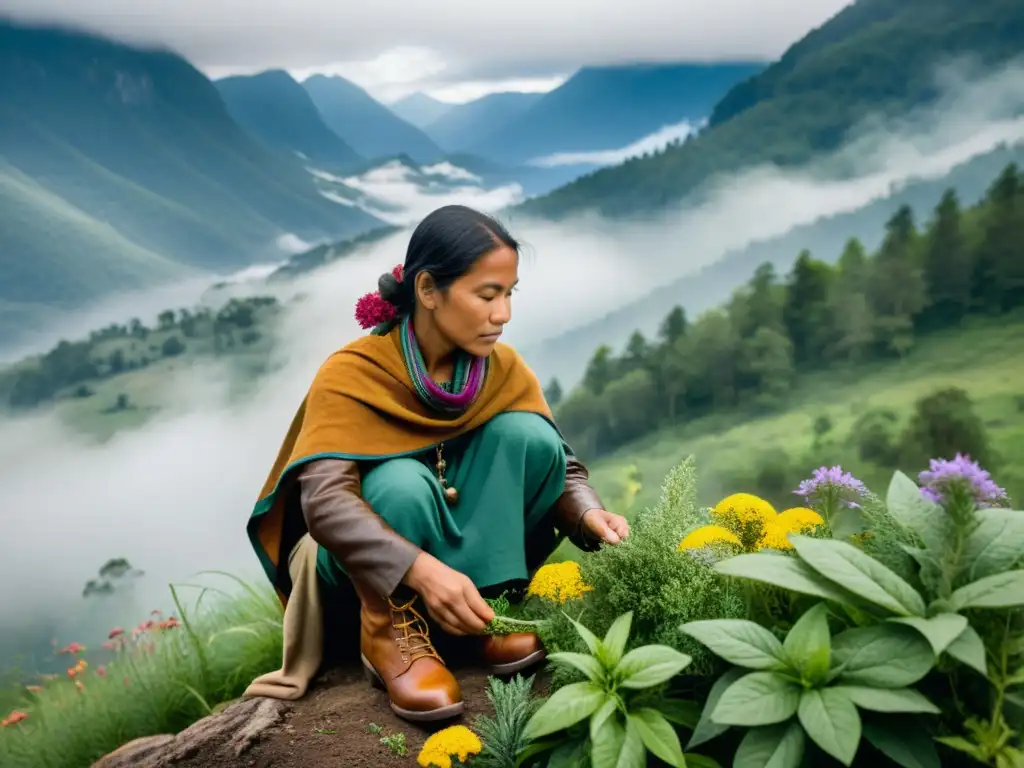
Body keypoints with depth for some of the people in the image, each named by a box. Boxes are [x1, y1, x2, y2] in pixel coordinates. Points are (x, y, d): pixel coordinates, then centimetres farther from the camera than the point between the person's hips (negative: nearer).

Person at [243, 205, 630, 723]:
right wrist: (421, 569, -49)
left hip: (463, 546, 4)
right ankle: (391, 630, -16)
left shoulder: (503, 369, -8)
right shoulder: (351, 375, -22)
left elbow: (557, 459, -8)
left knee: (525, 431, -20)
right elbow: (325, 500, -34)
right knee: (402, 482, -38)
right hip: (365, 558, -4)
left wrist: (588, 514, -32)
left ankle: (489, 605, -15)